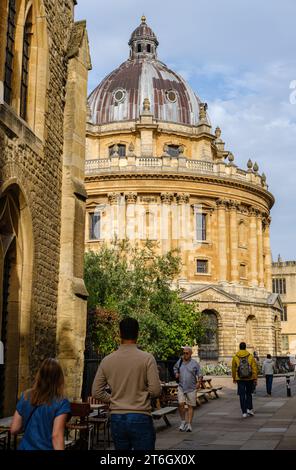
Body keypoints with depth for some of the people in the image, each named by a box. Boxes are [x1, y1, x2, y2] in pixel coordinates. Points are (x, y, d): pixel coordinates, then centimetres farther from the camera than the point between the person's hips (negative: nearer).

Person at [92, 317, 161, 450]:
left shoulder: (107, 360, 2)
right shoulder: (147, 358, -9)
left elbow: (96, 392, 4)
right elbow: (156, 390, -11)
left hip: (116, 418, 4)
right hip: (140, 418, -4)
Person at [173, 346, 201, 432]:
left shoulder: (195, 363, -2)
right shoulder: (179, 362, 4)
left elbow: (198, 373, 7)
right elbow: (175, 368, 24)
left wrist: (198, 381, -7)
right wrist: (176, 374, 5)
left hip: (191, 388, -1)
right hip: (181, 387, 1)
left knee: (190, 406, 3)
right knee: (181, 404, -10)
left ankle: (189, 424, 11)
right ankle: (183, 421, 10)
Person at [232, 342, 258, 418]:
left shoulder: (235, 357, -1)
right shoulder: (250, 356, -1)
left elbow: (233, 369, 5)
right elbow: (254, 368, -4)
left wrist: (234, 378, 17)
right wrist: (255, 378, -1)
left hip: (240, 379, -1)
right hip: (249, 378, 1)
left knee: (242, 395, 3)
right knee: (248, 394, 18)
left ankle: (244, 412, 0)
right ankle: (249, 409, 9)